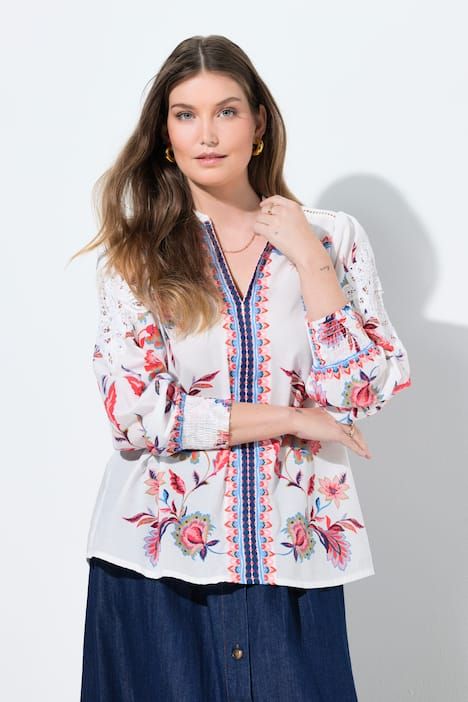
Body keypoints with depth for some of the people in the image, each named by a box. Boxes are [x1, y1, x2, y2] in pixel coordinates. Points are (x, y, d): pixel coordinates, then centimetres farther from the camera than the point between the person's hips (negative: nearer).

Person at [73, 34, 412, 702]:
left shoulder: (334, 237, 1)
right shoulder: (138, 252, -1)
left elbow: (358, 393, -7)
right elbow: (134, 413, -10)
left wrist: (307, 257, -11)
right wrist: (292, 419, -9)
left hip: (293, 552, 1)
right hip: (163, 552, 0)